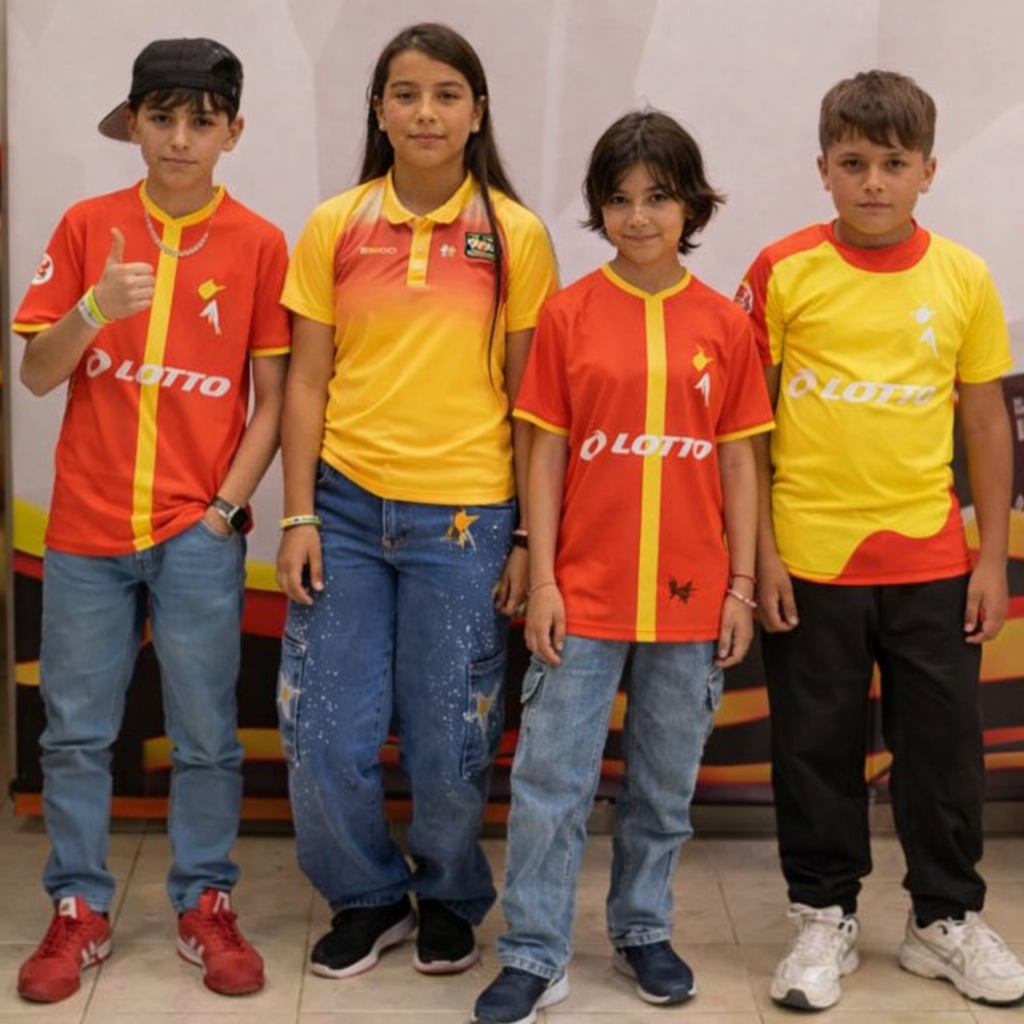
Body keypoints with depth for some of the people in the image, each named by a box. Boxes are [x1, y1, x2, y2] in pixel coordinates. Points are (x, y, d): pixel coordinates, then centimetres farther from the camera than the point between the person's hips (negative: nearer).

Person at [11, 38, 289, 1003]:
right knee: (75, 731, 9)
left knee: (206, 734, 6)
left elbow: (271, 398, 1)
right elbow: (36, 374, 0)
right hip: (86, 528, 1)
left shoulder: (259, 245, 0)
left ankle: (205, 904, 22)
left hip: (197, 533, -1)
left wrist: (227, 507, -8)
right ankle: (78, 910, 22)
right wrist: (95, 308, -18)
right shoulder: (85, 227, 3)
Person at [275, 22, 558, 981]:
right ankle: (367, 895, 29)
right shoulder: (334, 227, 3)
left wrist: (528, 536, -2)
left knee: (448, 744, 7)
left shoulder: (515, 235, -1)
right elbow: (307, 381, 4)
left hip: (464, 515, -1)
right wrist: (298, 516, -1)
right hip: (347, 506, 2)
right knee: (322, 736, 4)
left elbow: (530, 396, 0)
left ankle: (449, 899, 33)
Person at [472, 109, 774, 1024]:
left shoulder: (724, 324, 1)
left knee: (666, 784, 14)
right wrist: (541, 580, -5)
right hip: (584, 593, -1)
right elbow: (546, 454, -1)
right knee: (551, 783, 1)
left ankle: (644, 931, 31)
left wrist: (742, 585, 1)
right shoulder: (569, 314, -2)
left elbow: (739, 462, 4)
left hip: (690, 595, 1)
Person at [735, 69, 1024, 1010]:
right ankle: (825, 917, 26)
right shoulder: (784, 272, -5)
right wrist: (761, 553, -5)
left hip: (930, 560, 2)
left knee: (944, 744, 10)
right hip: (809, 558, -1)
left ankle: (948, 917, 28)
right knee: (816, 747, 9)